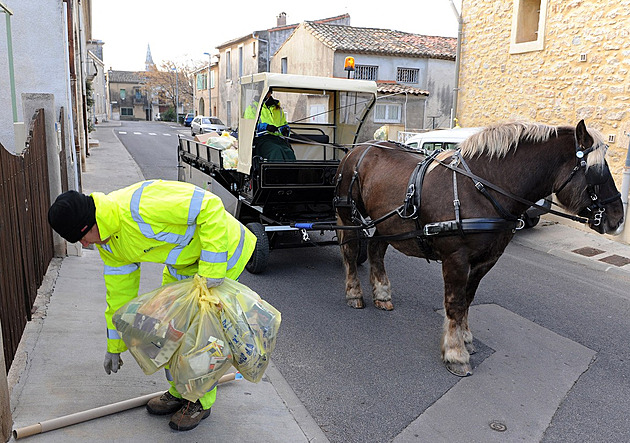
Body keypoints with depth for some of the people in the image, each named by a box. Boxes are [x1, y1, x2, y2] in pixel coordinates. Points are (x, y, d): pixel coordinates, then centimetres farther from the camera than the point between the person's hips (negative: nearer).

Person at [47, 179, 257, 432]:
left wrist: (211, 268, -35)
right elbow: (120, 288, 6)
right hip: (182, 260, 9)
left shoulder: (141, 206, -35)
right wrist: (114, 347, 13)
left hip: (220, 251, -9)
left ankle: (201, 401, 16)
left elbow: (209, 206, -36)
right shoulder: (107, 241, -5)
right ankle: (180, 391, 32)